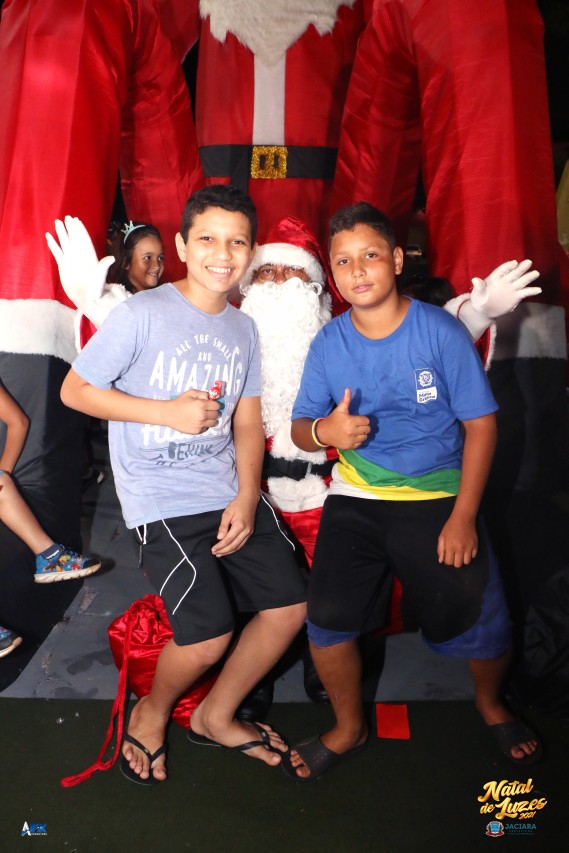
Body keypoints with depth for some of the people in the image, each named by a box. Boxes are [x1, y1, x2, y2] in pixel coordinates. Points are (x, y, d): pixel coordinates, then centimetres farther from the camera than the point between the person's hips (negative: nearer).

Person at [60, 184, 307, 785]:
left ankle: (216, 716, 28)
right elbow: (74, 390, -6)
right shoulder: (142, 314, -9)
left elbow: (247, 420, 10)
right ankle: (153, 711, 23)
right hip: (162, 503, -6)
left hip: (230, 496, 7)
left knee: (290, 605, 4)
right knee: (209, 635, -14)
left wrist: (247, 497, -4)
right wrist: (167, 411, -16)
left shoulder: (242, 328, 9)